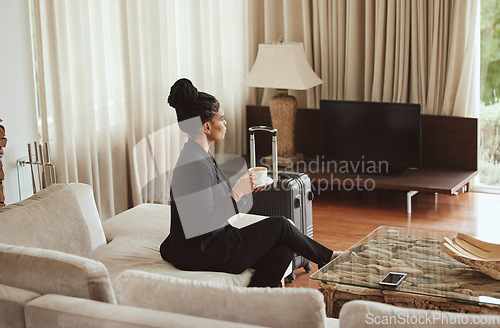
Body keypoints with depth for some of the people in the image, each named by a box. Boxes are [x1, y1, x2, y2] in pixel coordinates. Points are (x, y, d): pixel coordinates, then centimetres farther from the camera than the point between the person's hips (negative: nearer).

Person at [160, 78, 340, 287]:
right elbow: (205, 224, -27)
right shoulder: (194, 164, -25)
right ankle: (327, 257, 25)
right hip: (200, 256, -9)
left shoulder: (200, 155, 7)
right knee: (279, 225, 0)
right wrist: (237, 192, -18)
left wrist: (247, 188, 5)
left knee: (282, 251, 2)